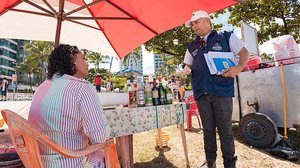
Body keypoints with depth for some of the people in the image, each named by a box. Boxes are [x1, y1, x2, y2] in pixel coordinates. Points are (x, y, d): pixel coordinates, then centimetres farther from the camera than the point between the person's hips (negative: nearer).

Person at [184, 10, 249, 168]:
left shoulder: (226, 37, 8)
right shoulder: (192, 47, 18)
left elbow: (244, 52, 7)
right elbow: (188, 65, 21)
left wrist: (238, 68, -12)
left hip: (222, 91, -3)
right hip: (201, 93, 4)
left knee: (225, 129, 3)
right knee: (208, 129, 11)